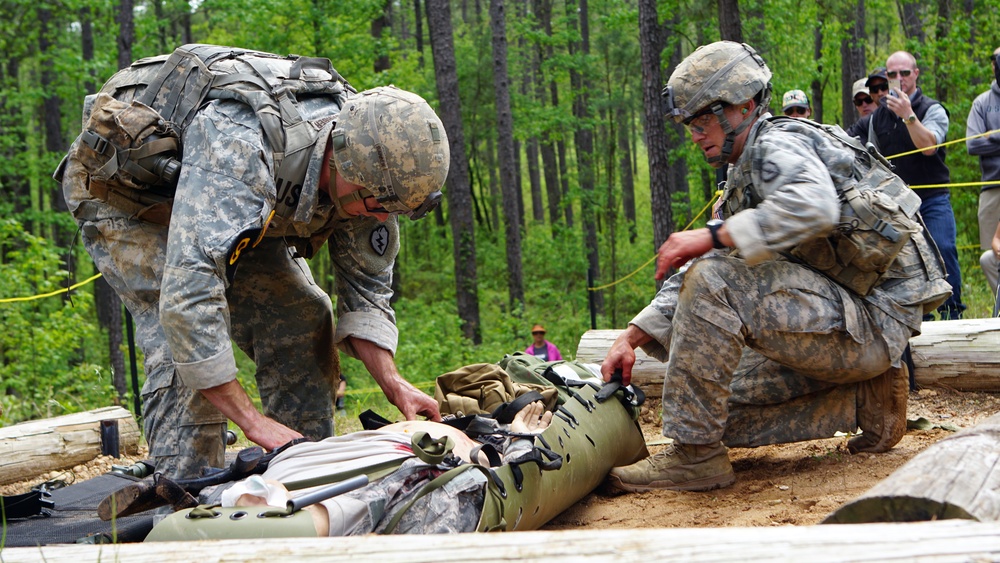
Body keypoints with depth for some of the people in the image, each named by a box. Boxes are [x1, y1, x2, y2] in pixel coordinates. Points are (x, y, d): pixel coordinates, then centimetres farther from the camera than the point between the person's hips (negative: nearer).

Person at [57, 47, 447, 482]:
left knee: (302, 317, -3)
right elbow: (188, 296, -49)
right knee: (186, 336, -26)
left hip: (230, 206, 7)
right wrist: (252, 420, -46)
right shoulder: (240, 154, -45)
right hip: (118, 191, -7)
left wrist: (393, 385, -20)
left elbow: (366, 286, -7)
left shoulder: (368, 171, -21)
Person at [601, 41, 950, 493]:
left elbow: (812, 208, -33)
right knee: (719, 409, 10)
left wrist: (712, 236, -31)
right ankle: (863, 400, 7)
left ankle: (693, 455, -20)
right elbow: (689, 278, 21)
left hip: (873, 318, -11)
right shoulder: (740, 184, 22)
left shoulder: (778, 145, -9)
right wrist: (630, 339, 9)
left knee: (714, 280, -25)